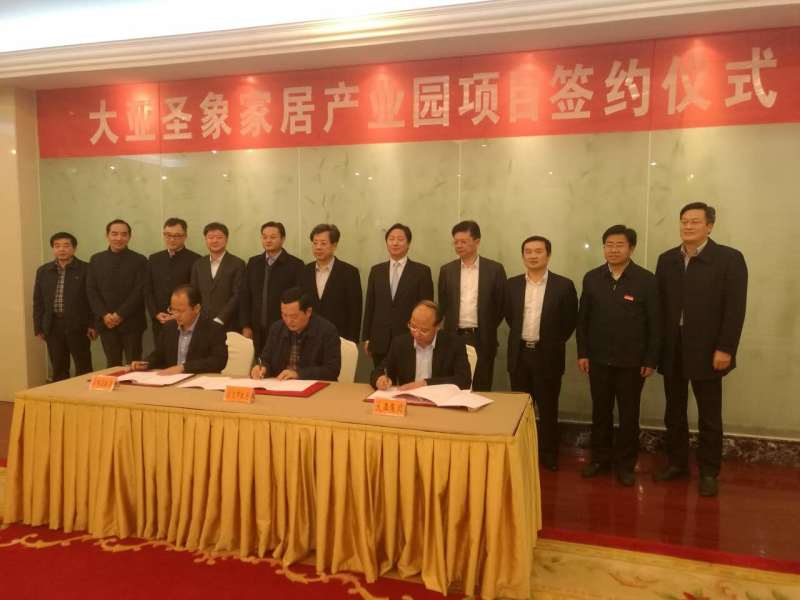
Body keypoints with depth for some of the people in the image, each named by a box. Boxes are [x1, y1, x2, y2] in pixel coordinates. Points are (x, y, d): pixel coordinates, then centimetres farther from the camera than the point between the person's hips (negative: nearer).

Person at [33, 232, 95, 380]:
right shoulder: (43, 271, 10)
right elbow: (38, 302, 12)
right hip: (53, 326, 4)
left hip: (78, 325, -4)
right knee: (58, 369, 11)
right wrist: (38, 328, 8)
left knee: (84, 369, 1)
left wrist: (92, 324, -7)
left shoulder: (85, 269, -2)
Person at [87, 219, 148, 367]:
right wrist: (104, 315, -8)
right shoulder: (96, 260, 10)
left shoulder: (139, 260, -1)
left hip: (131, 323, -3)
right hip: (106, 323, 3)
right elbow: (91, 290, 5)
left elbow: (140, 292, -8)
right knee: (112, 365, 9)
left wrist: (120, 314, -14)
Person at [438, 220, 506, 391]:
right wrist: (451, 327, 8)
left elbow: (501, 305, 4)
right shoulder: (447, 270, 7)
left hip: (482, 339, -2)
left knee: (481, 390, 5)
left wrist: (487, 329, 4)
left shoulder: (494, 269, 0)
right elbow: (443, 305, 13)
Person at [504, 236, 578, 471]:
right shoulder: (512, 284, 3)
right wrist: (521, 336, 9)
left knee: (548, 408, 8)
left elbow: (570, 321, 0)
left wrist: (553, 342, 2)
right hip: (519, 354, 3)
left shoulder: (563, 285, -6)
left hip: (548, 356, -3)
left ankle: (549, 454, 22)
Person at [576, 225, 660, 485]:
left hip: (631, 361, -2)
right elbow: (582, 318, 6)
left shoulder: (646, 280, -6)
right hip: (598, 358, 2)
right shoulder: (592, 278, 2)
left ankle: (625, 464, 22)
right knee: (600, 411, 12)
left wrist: (651, 360, -7)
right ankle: (600, 457, 27)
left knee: (628, 414, 9)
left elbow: (655, 323, -5)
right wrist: (582, 353, 1)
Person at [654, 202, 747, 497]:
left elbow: (735, 308, -9)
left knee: (709, 417, 7)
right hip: (672, 350, 4)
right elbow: (659, 304, 7)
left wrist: (725, 349, -14)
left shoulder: (729, 258, -5)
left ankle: (709, 471, 21)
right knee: (674, 413, 13)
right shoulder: (667, 259, 8)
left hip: (707, 351, -4)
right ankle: (677, 462, 28)